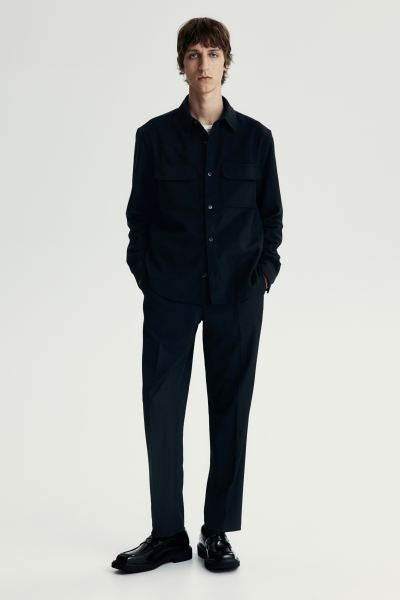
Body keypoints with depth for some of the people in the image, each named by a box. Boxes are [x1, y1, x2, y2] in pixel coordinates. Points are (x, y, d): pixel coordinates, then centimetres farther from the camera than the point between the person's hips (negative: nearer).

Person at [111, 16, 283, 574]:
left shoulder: (255, 136, 4)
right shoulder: (155, 135, 3)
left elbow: (271, 213, 10)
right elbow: (139, 214, 6)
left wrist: (266, 264, -3)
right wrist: (147, 276, -3)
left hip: (238, 296, 1)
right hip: (170, 295, 0)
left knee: (230, 408, 5)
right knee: (162, 409, 0)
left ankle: (217, 533, 19)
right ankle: (168, 534, 15)